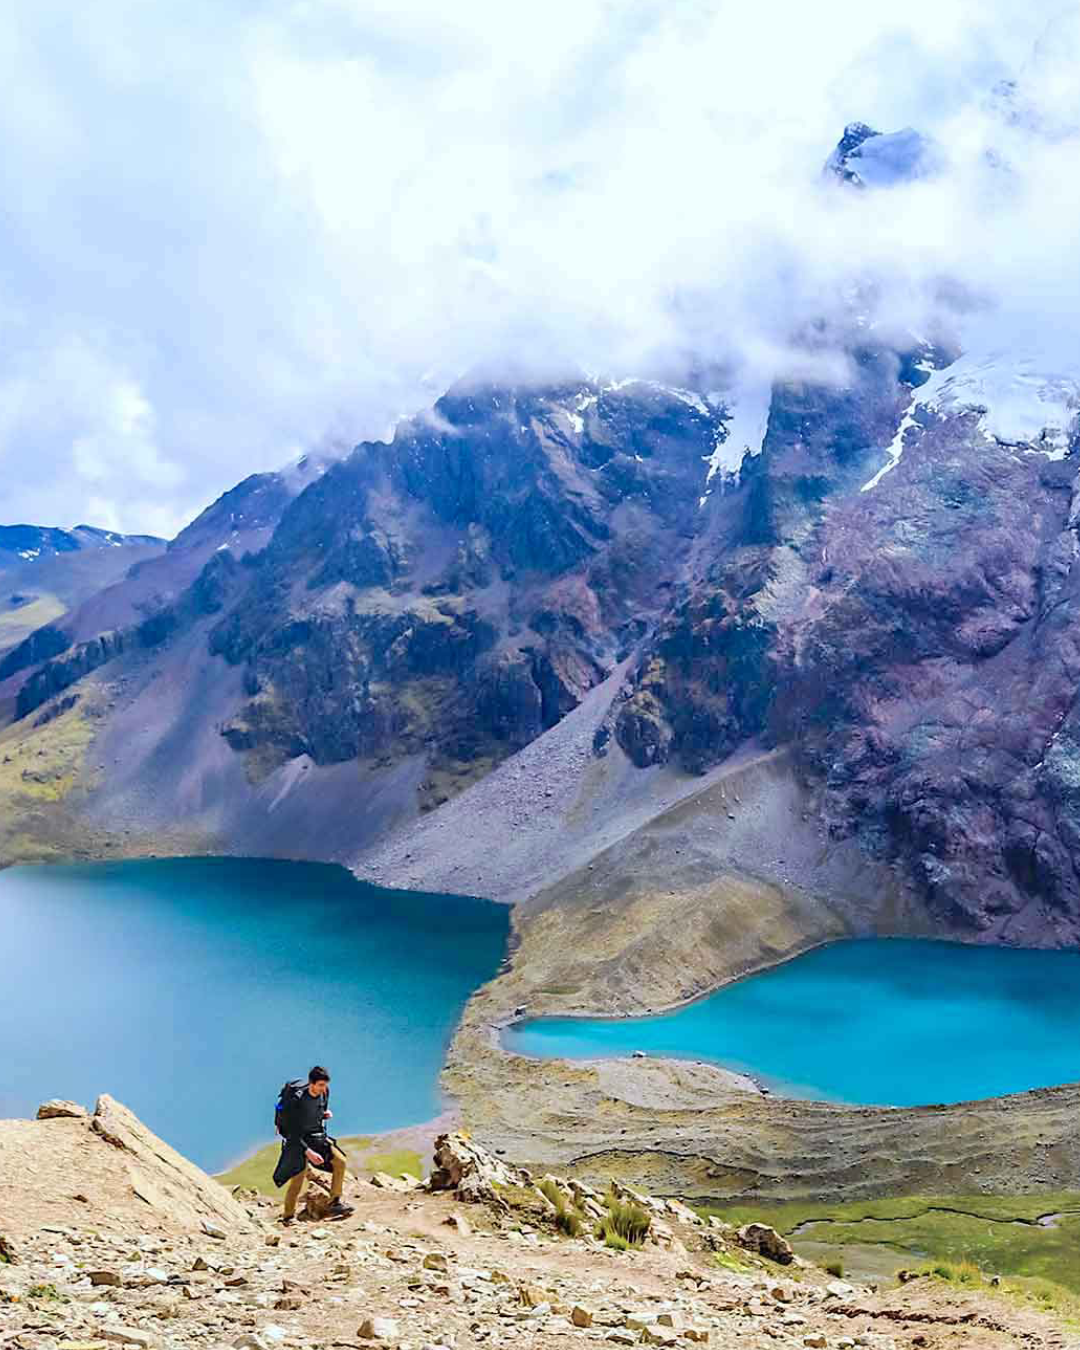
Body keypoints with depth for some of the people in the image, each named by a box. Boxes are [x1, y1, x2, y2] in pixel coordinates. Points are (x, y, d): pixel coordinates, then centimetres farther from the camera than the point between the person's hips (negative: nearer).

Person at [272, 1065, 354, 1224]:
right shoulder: (296, 1100, -25)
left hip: (317, 1136, 6)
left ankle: (335, 1203, -1)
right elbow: (292, 1133, -23)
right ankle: (288, 1217, -3)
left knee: (340, 1161, -8)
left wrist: (325, 1114, -5)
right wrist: (308, 1152, -29)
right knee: (299, 1174, -17)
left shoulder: (324, 1092, -6)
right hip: (297, 1139, -6)